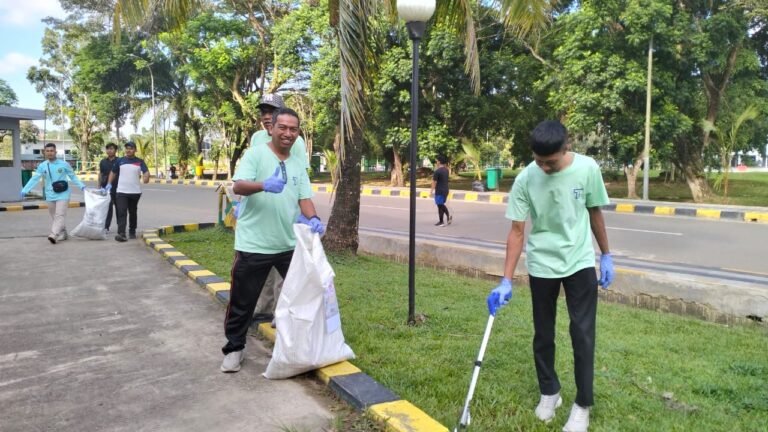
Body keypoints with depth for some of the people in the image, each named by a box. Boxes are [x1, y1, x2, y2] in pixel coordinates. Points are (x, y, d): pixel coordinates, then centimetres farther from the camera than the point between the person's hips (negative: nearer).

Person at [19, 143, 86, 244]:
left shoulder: (64, 164, -3)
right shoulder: (42, 166, 2)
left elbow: (73, 177, 5)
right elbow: (34, 179, 1)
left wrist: (82, 186, -4)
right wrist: (24, 191, -7)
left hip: (63, 195, -4)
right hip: (50, 195, 4)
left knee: (60, 215, -16)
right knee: (54, 217, 11)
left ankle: (53, 235, -24)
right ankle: (63, 234, 24)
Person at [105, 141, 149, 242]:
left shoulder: (139, 162, 3)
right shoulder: (120, 161, 6)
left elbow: (146, 171, -9)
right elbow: (113, 173, 15)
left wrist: (146, 177, -32)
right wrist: (109, 184, 4)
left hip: (135, 192, 0)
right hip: (121, 191, 0)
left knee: (133, 213, 13)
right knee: (122, 212, -11)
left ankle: (132, 232, 26)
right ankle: (121, 234, -18)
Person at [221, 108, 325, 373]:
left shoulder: (298, 166, 12)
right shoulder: (255, 154, -5)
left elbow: (304, 198, 6)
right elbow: (238, 186, -17)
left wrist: (313, 219, -15)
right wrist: (264, 185, -37)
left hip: (289, 244, 5)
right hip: (253, 245, -5)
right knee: (243, 301, 5)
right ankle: (234, 349, 23)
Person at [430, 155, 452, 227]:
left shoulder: (437, 171, -17)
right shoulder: (446, 170, 8)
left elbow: (434, 182, -14)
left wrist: (432, 190, -4)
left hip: (439, 191, -8)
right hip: (446, 190, 8)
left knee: (440, 206, 1)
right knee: (442, 205, 21)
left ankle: (441, 222, 7)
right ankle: (448, 216, 3)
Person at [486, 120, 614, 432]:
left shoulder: (587, 169, -14)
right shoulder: (525, 179, -16)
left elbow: (595, 213, 2)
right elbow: (517, 231, -13)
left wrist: (606, 256, 8)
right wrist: (506, 281, -19)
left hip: (581, 263, 0)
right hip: (541, 265, 0)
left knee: (583, 335, -1)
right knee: (543, 334, 11)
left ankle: (582, 404, 16)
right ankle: (549, 392, 31)